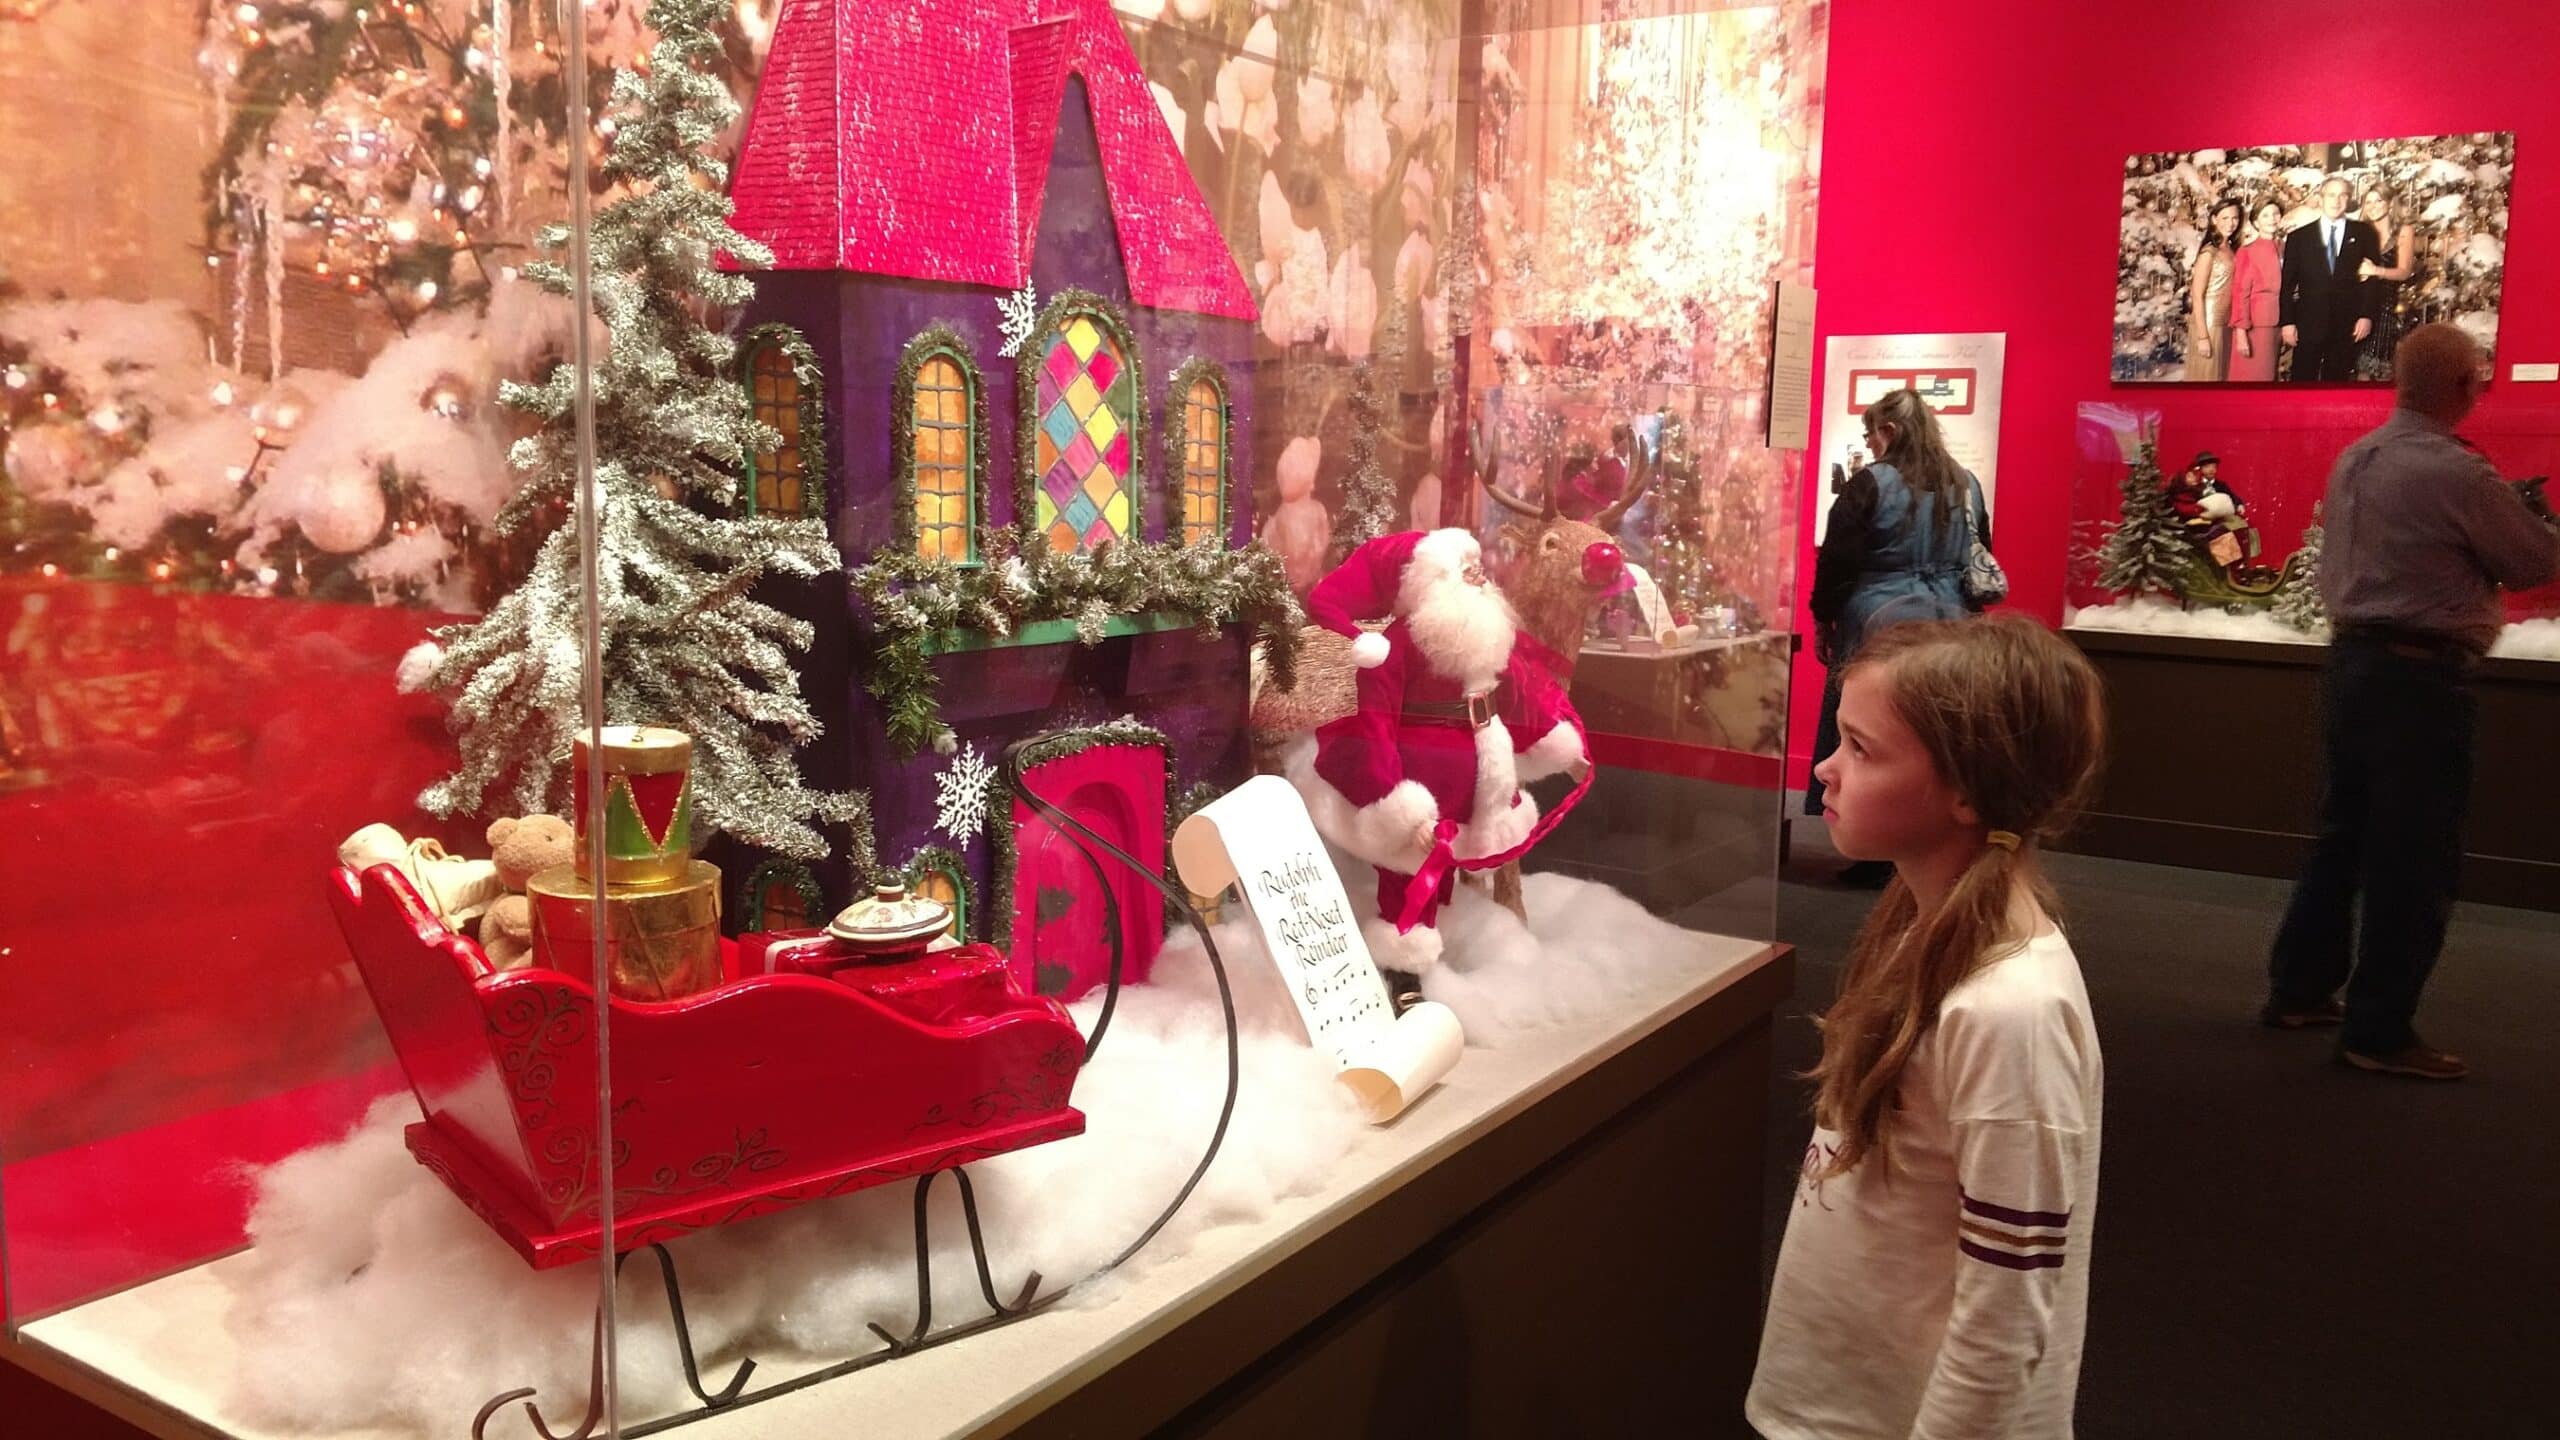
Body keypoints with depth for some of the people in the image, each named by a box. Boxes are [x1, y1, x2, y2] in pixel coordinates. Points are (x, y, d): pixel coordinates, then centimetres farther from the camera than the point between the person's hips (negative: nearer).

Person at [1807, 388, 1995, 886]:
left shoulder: (1870, 484, -8)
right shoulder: (1966, 485, 10)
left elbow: (1837, 558, -8)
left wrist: (1823, 618, 3)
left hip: (1879, 624, -5)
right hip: (1948, 626, 5)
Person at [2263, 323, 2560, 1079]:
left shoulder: (2355, 459, 8)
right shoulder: (2457, 472, -15)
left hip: (2350, 657, 8)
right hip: (2417, 673, -8)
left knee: (2343, 833, 17)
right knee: (2413, 854, 0)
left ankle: (2299, 990, 25)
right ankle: (2378, 1031, 5)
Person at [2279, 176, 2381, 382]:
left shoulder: (2363, 233, 7)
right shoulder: (2299, 237, 6)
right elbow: (2287, 284, 5)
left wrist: (2366, 315, -4)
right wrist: (2287, 322, -2)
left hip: (2346, 326, 1)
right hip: (2309, 325, -1)